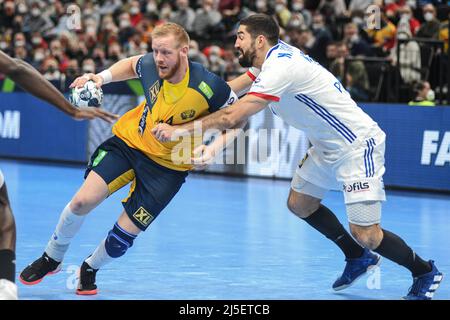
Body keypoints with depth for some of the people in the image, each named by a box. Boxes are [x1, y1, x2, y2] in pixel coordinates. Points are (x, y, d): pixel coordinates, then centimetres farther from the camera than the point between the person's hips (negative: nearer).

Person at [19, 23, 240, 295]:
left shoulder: (209, 87, -25)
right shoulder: (150, 65, -14)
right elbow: (131, 64, 12)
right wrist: (102, 77, -4)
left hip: (168, 166, -2)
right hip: (128, 141, 2)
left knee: (126, 233, -5)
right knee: (83, 201, -15)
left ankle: (90, 269, 28)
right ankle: (51, 259, 12)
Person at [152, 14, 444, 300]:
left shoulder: (280, 68, -25)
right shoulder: (276, 57, 4)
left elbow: (232, 117, -28)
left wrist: (179, 130, -20)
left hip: (358, 145, -10)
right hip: (329, 147, 10)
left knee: (365, 233, -13)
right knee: (299, 203, 15)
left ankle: (425, 272, 10)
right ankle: (358, 258, 30)